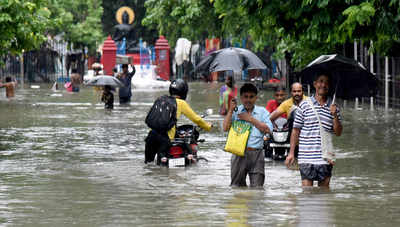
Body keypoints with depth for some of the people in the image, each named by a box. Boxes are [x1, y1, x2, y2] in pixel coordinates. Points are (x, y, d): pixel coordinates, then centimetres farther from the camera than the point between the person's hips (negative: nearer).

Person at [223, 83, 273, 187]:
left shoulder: (262, 111, 10)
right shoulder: (236, 111, 11)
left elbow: (268, 129, -4)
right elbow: (225, 128, 0)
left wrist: (250, 119, -5)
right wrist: (231, 110, -4)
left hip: (256, 154, -1)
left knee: (257, 186, -4)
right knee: (237, 185, 4)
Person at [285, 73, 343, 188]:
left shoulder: (333, 107, 7)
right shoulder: (304, 105, 2)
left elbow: (338, 133, 5)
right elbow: (296, 130, 5)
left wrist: (334, 115, -10)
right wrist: (291, 153, 2)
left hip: (325, 157, 2)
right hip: (306, 157, -2)